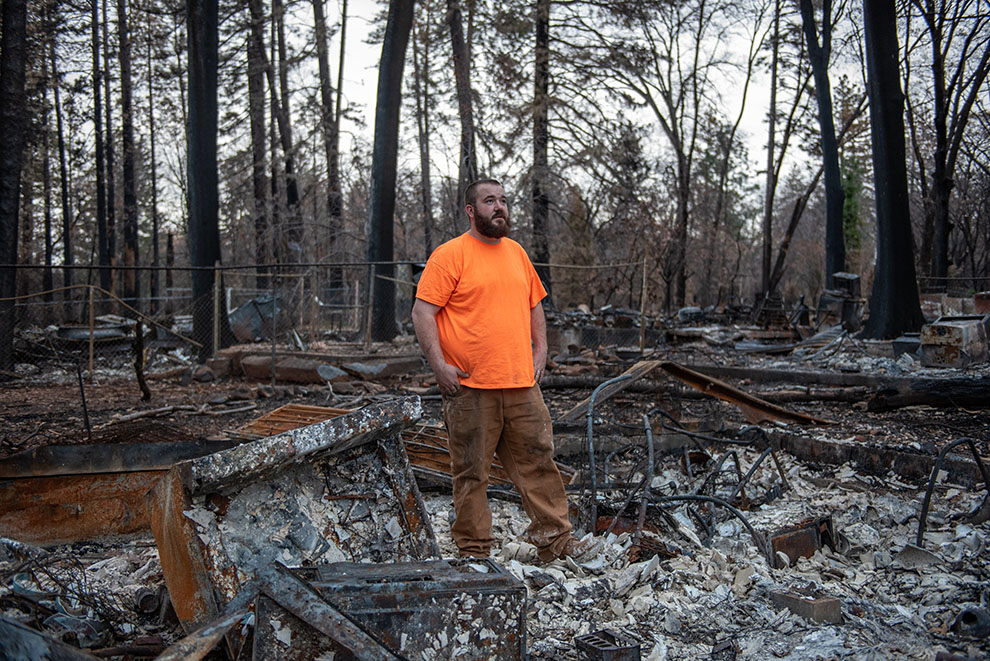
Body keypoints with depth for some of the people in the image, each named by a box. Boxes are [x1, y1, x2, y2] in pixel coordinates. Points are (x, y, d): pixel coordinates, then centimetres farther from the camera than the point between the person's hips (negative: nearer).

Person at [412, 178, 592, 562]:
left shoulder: (516, 252, 15)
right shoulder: (450, 255, -5)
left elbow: (534, 303, 25)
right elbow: (422, 312, -9)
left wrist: (540, 349, 14)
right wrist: (439, 365, -16)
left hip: (522, 385, 6)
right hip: (471, 387, -6)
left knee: (538, 461, 9)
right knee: (471, 472, 3)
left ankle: (554, 539, 20)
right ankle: (474, 551, 16)